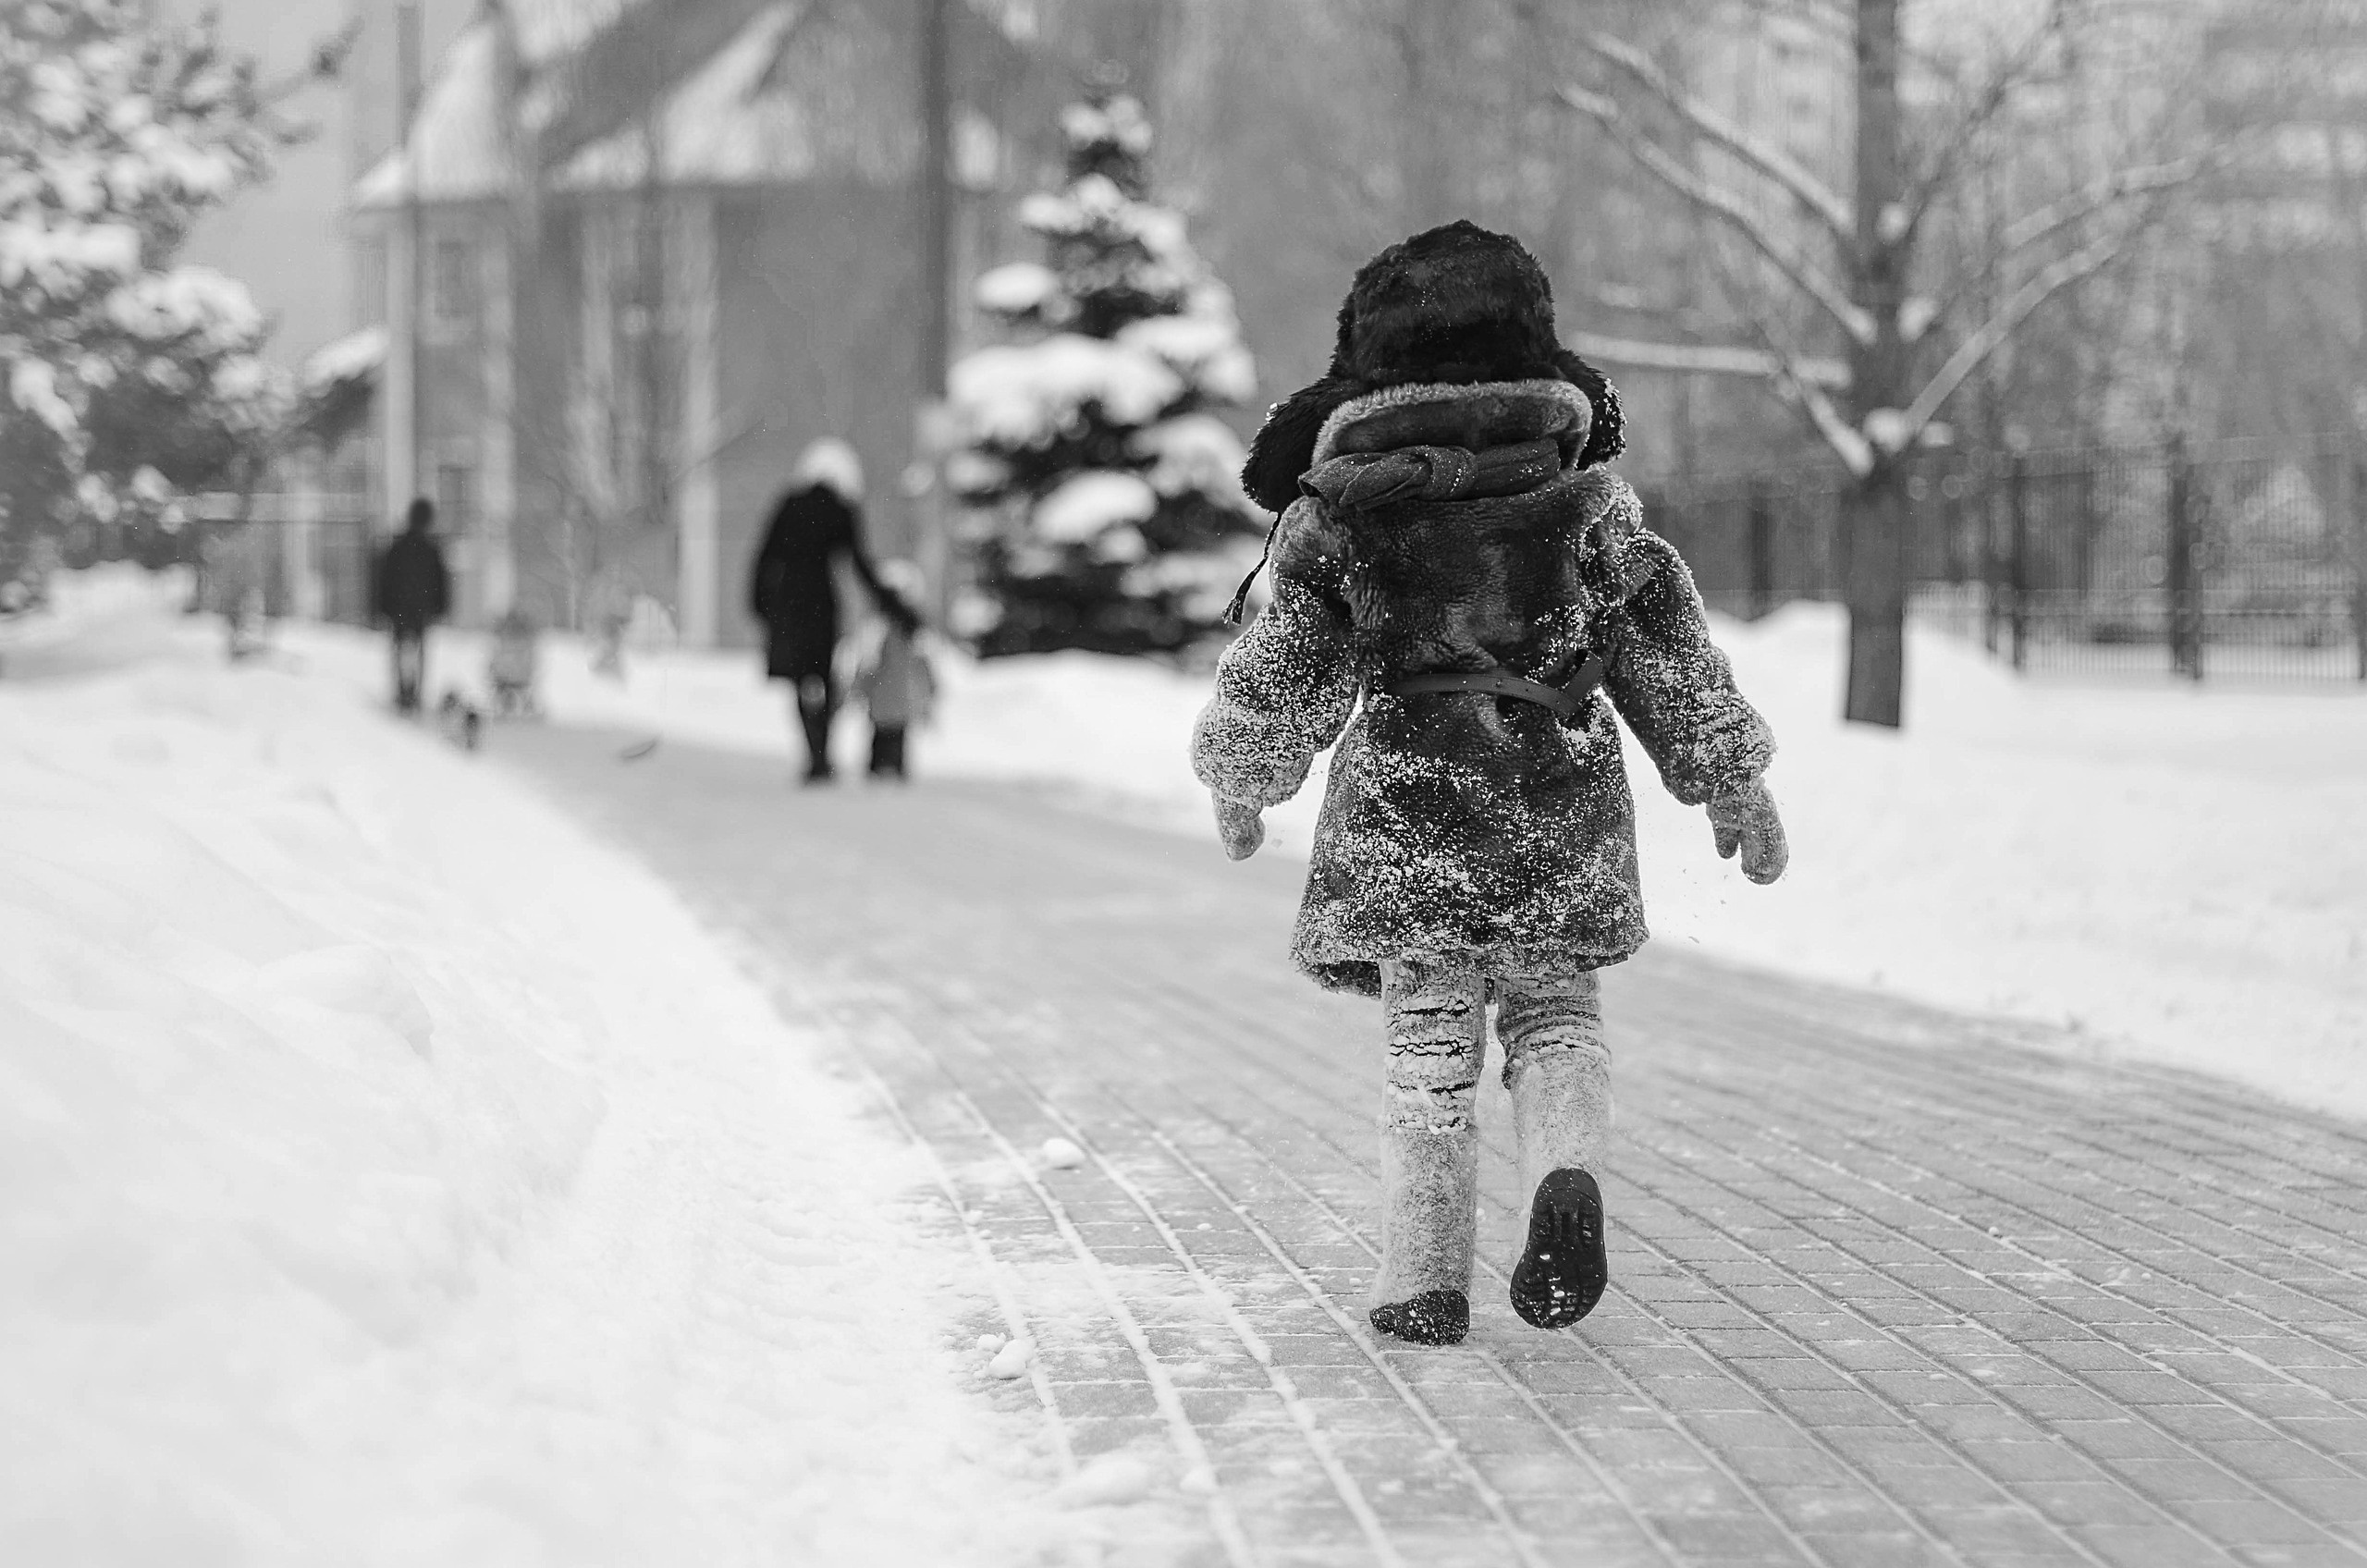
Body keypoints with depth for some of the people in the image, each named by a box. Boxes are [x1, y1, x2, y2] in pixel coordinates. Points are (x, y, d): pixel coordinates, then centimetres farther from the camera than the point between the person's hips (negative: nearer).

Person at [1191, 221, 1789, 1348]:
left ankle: (1426, 1279, 5)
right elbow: (1666, 639, 4)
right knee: (1554, 1014, 15)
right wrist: (1733, 784, 12)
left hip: (1409, 799, -1)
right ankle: (1566, 1179, -14)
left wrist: (1239, 781, 19)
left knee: (1427, 1042, 8)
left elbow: (1284, 664, 3)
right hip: (1561, 795, 1)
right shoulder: (1580, 489, 2)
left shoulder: (1343, 508, -1)